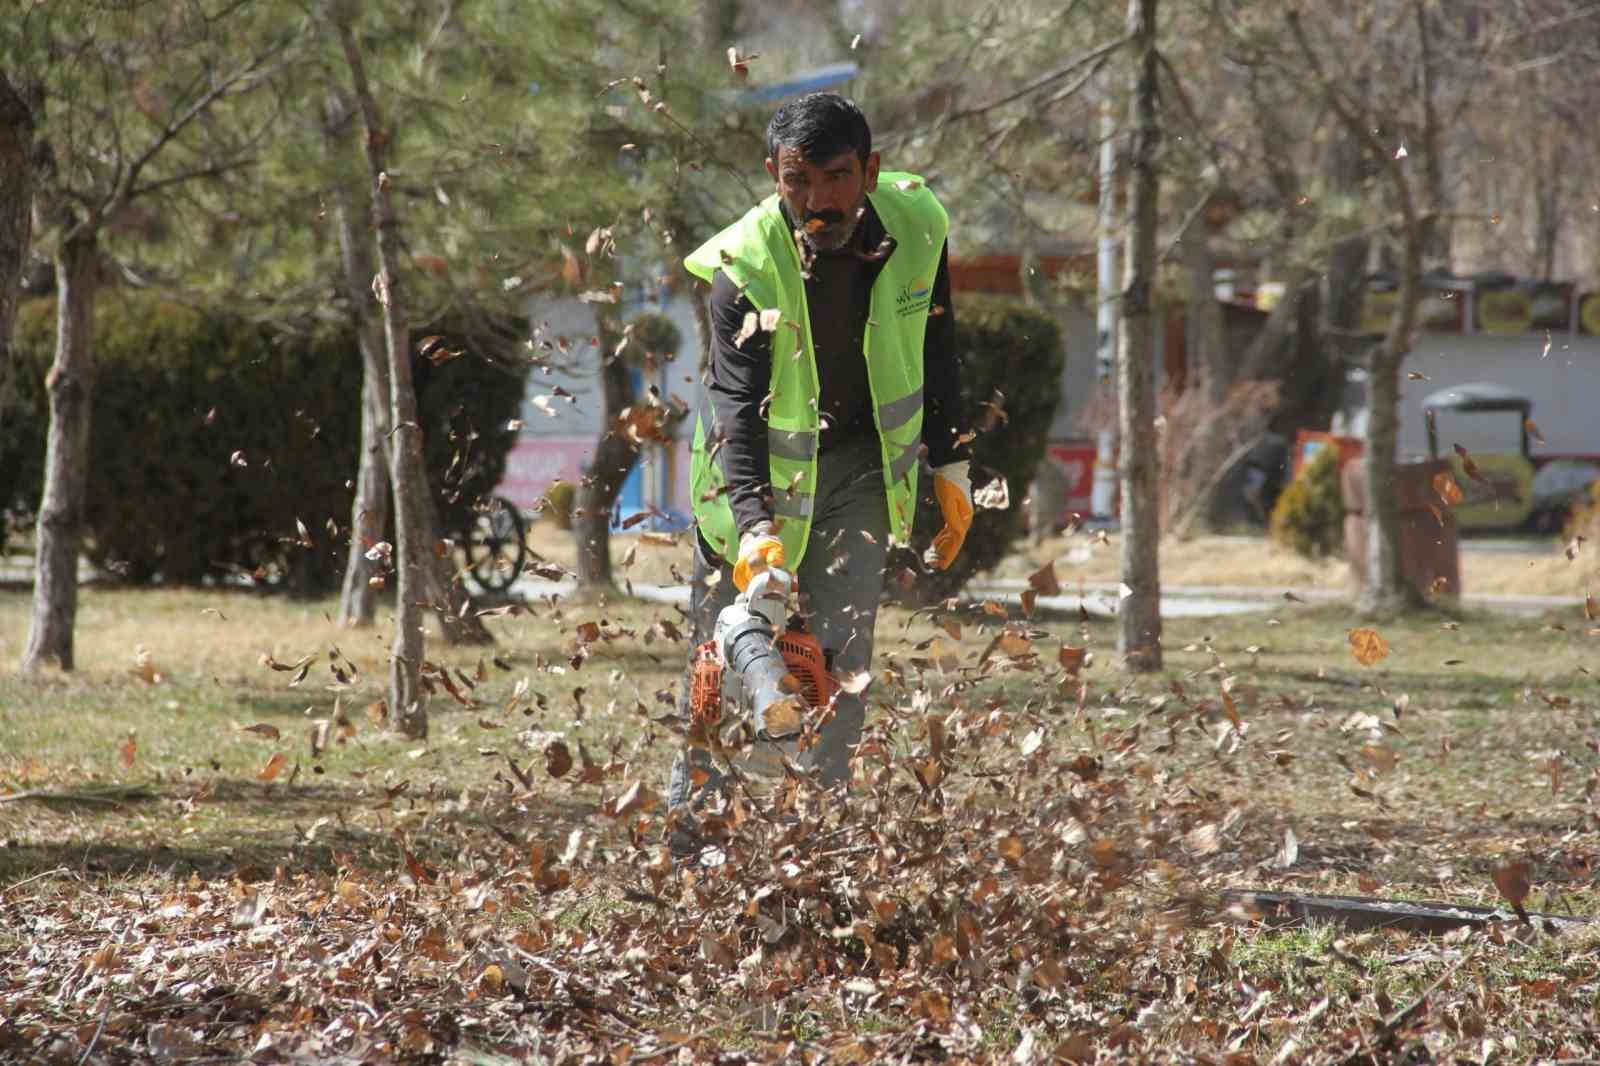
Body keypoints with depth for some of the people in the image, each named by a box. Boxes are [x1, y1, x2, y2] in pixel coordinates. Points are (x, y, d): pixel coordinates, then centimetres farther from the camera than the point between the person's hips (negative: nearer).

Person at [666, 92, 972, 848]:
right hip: (758, 472, -2)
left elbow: (935, 352, 2)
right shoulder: (743, 263, -26)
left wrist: (950, 467, 4)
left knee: (840, 652, -7)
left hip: (861, 467, 2)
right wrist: (754, 524, -44)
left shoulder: (915, 228, -14)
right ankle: (690, 827, 15)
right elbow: (737, 402, -31)